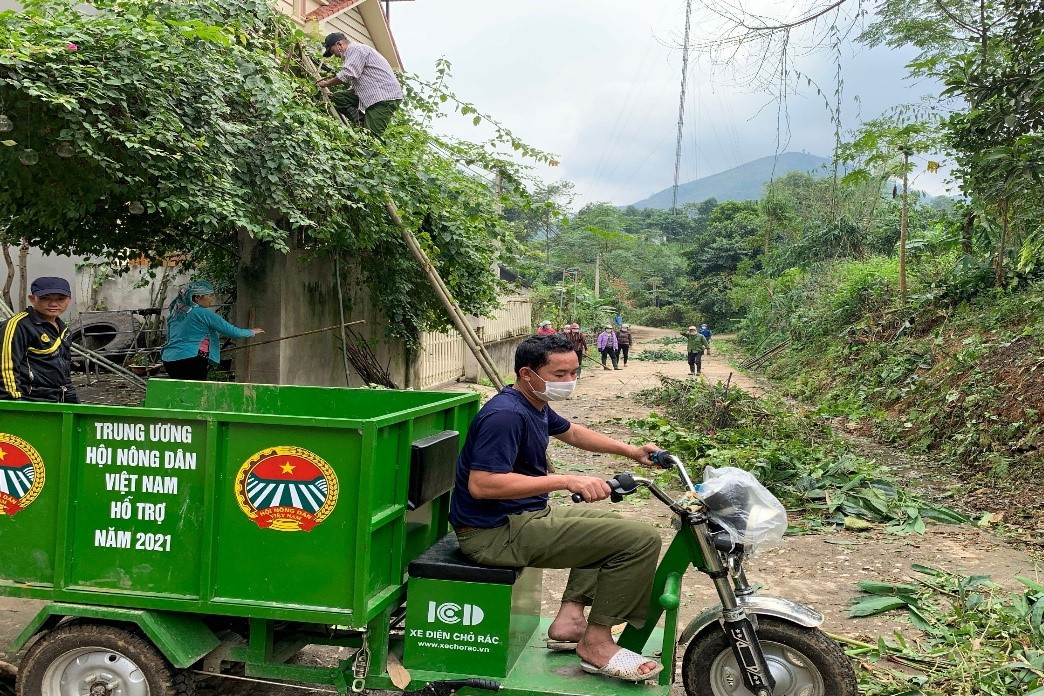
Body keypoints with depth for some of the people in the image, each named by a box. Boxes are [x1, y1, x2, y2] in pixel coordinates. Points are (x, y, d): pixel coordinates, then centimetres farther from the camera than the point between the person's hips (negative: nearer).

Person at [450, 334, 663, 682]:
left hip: (525, 516, 11)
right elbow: (481, 484, -31)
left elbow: (572, 432, 29)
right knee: (641, 538, -15)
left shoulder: (536, 405, 10)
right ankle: (597, 644, -2)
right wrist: (567, 481, -31)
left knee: (608, 523, 29)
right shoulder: (506, 414, -22)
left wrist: (631, 451, 21)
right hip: (497, 533, -11)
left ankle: (570, 616, 18)